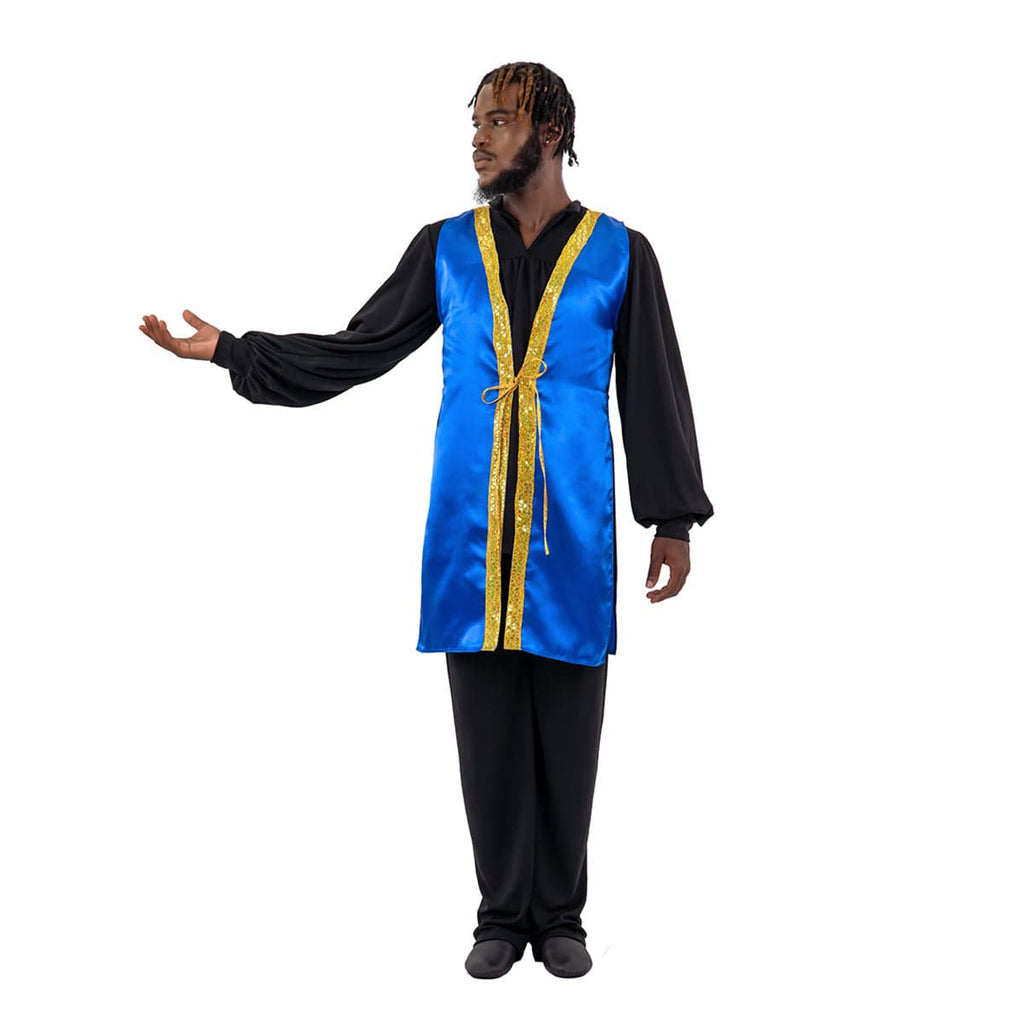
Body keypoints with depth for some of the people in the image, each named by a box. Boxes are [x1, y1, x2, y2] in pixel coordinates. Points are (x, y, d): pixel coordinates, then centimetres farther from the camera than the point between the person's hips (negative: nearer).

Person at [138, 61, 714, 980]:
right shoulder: (447, 248, 9)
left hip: (572, 528, -1)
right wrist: (230, 349, 3)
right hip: (471, 526, 2)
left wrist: (673, 518, 3)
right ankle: (503, 915, 19)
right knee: (489, 724, 6)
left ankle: (561, 918, 20)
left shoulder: (618, 253, 4)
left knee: (567, 728, 5)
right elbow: (358, 350, 9)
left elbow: (655, 391, 5)